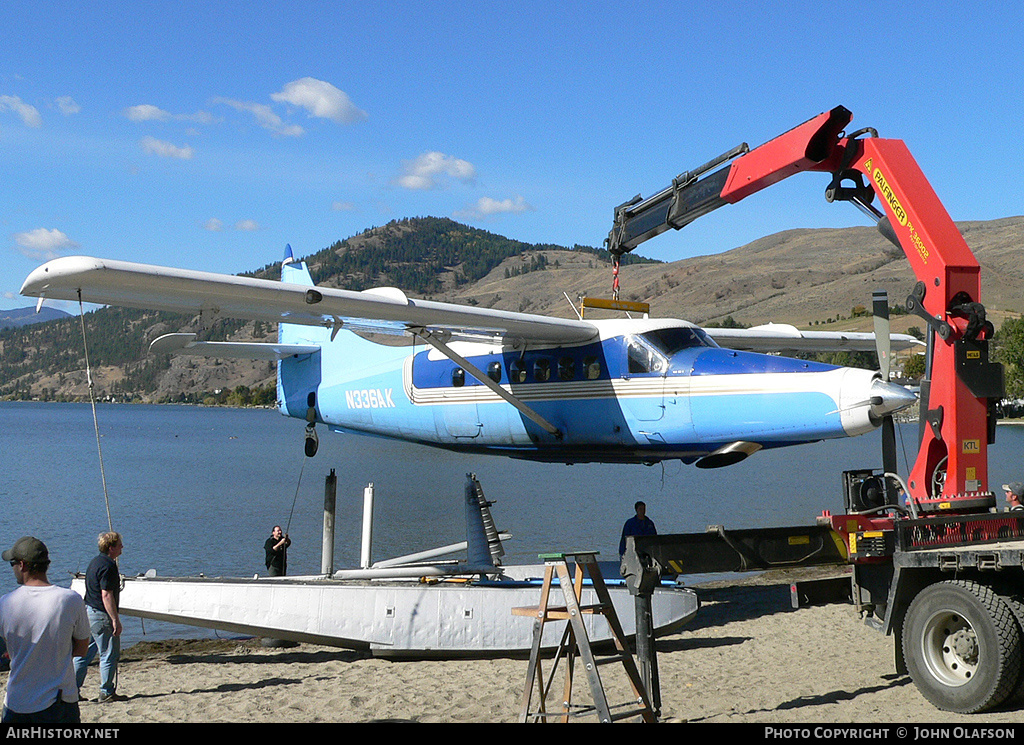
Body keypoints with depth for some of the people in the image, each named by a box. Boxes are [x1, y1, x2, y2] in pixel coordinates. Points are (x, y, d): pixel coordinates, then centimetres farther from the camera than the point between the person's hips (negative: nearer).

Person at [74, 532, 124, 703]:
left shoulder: (95, 562, 14)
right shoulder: (108, 566, -18)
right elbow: (106, 595, -23)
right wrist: (116, 620, -22)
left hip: (89, 611, 10)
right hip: (101, 616, -10)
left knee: (84, 652, 14)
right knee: (109, 655, 0)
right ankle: (106, 693, 6)